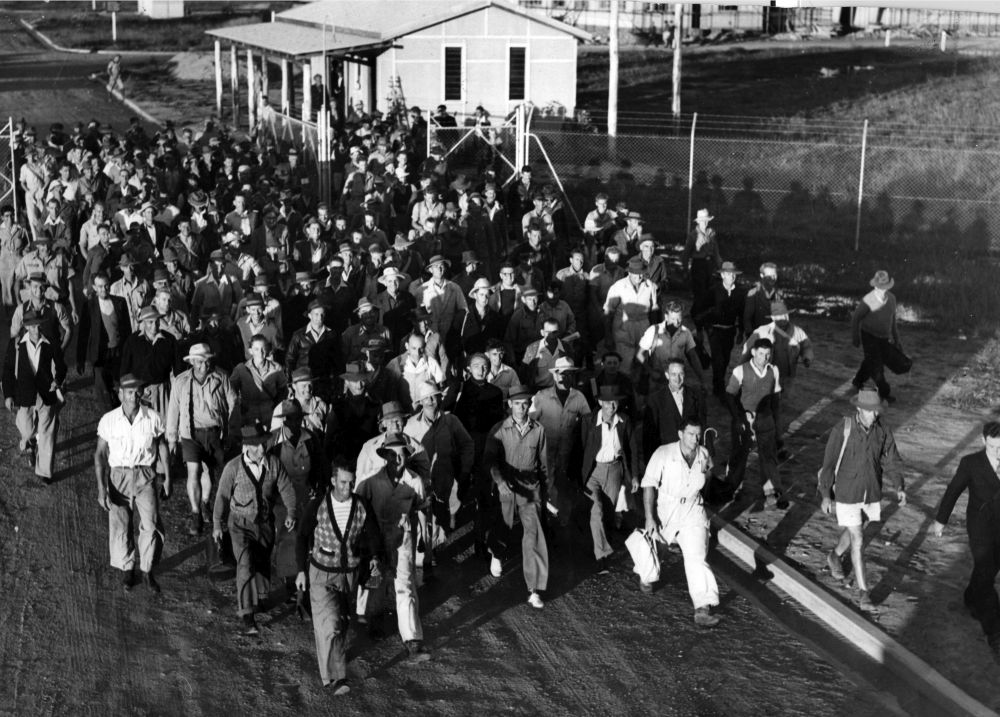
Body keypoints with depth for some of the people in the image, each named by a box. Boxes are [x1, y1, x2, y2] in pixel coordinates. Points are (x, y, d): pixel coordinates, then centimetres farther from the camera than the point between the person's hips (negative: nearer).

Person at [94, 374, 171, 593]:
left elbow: (162, 448, 8)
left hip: (145, 477, 0)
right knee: (120, 526, 3)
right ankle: (127, 570, 23)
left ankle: (147, 572, 7)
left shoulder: (153, 419, -4)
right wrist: (101, 488, -8)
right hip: (118, 477, 0)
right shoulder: (108, 420, -6)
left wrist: (167, 478, 9)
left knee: (151, 525, -10)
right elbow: (100, 454, -2)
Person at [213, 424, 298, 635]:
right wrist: (217, 525, -1)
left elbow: (286, 489, 1)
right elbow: (222, 496, -5)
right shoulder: (233, 467, -13)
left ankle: (254, 599, 44)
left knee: (262, 564, 15)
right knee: (246, 565, -18)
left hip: (265, 523, 4)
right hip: (241, 523, -4)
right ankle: (247, 615, -16)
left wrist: (291, 512, -10)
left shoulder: (274, 464, -5)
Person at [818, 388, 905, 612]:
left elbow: (892, 462, -1)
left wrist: (899, 487, -16)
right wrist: (826, 495, -7)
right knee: (858, 543, -5)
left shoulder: (883, 431, -9)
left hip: (872, 495, 4)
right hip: (847, 495, -4)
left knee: (853, 532, 25)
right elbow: (829, 463, -11)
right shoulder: (842, 430, -20)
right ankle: (864, 594, 2)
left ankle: (835, 556, 56)